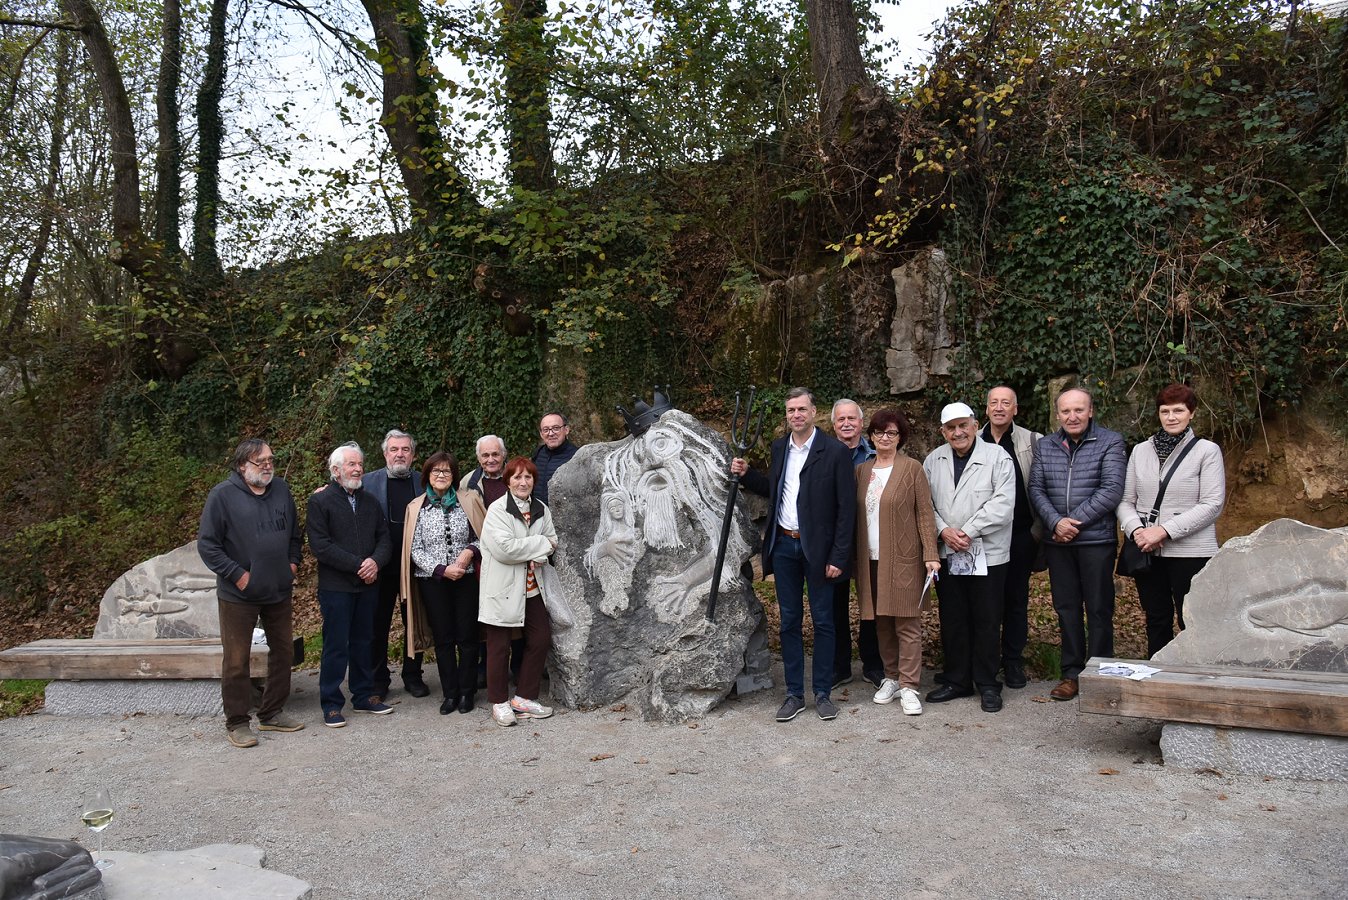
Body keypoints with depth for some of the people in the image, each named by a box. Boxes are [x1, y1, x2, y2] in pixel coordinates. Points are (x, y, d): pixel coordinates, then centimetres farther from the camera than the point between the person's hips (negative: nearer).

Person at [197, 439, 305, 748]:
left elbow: (294, 532, 18)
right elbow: (207, 544, -11)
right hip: (238, 594, -6)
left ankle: (272, 713, 29)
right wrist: (236, 574, -15)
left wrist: (292, 561, 6)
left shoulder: (281, 489, 5)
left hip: (279, 591, 6)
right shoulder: (223, 495, -11)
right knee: (237, 660, 2)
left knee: (283, 651, 14)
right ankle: (237, 723, 16)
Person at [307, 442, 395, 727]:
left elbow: (384, 538, 10)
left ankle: (364, 696, 24)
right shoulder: (320, 501, -5)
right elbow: (320, 545, -14)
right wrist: (358, 564, -16)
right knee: (336, 646, 0)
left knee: (362, 643, 14)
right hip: (336, 586, -5)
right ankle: (331, 704, 10)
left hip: (368, 585, 5)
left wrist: (376, 561, -11)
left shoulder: (370, 501, 13)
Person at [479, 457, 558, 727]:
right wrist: (541, 544, -14)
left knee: (541, 639, 7)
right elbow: (504, 548, -22)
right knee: (499, 646, 2)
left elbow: (553, 539, 10)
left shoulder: (541, 509, 7)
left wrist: (539, 556, -12)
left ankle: (523, 697, 21)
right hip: (503, 588, -6)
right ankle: (499, 702, 17)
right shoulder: (497, 509, -11)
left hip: (532, 586, 6)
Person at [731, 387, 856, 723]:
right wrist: (746, 474, 4)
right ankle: (794, 694, 19)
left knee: (823, 622, 6)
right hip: (783, 546, 5)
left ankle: (823, 693, 19)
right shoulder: (779, 448, 7)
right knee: (790, 622, 10)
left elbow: (846, 508, -10)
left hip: (817, 549, -4)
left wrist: (839, 557, -14)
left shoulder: (835, 452, -9)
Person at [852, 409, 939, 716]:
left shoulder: (911, 468, -2)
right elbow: (856, 514, 12)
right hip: (871, 560, 4)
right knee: (881, 623, 10)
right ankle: (891, 678, 22)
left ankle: (908, 687, 4)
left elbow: (925, 513, -4)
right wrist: (856, 556, 7)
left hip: (903, 558, -4)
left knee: (907, 624, -2)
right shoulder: (862, 470, 11)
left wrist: (931, 554, -11)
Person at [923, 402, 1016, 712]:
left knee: (987, 622, 4)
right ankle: (956, 681, 24)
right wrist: (943, 530, -9)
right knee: (952, 620, 11)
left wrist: (967, 532, -16)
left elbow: (1002, 504, -13)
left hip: (987, 555, -4)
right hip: (947, 555, 4)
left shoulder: (997, 458, -5)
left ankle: (987, 685, 17)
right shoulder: (933, 460, 8)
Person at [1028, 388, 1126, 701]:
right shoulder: (1045, 445, 9)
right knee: (1066, 608, 10)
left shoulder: (1110, 442, -2)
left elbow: (1112, 490, -11)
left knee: (1099, 609, 3)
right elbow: (1036, 489, 4)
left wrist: (1075, 521, -14)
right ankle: (1072, 673, 19)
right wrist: (1056, 522, -12)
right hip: (1058, 541, 4)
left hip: (1096, 539, -3)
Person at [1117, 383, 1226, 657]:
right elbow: (1126, 500, 9)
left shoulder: (1207, 451, -1)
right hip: (1147, 552, 4)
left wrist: (1165, 530, -16)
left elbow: (1212, 505, -8)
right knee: (1156, 621, 12)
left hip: (1190, 552, -4)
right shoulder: (1140, 451, 10)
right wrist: (1136, 530, -11)